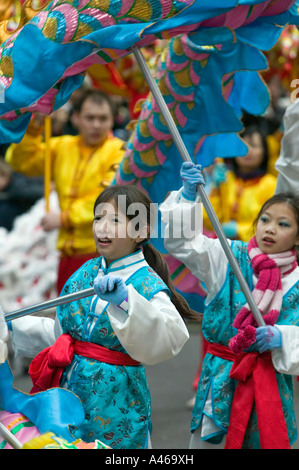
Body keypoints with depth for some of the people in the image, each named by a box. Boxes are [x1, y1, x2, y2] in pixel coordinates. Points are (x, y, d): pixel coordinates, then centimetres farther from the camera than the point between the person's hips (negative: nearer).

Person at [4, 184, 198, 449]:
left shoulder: (148, 286, -14)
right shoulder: (86, 274, 7)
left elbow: (170, 340, -33)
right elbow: (60, 332, 18)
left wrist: (126, 300, -42)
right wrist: (11, 326, 15)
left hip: (116, 407, -6)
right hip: (69, 388, 6)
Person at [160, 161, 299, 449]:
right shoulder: (229, 257, 1)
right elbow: (179, 241, -6)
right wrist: (188, 196, -17)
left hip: (272, 382, 0)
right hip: (221, 380, 0)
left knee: (265, 440, 6)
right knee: (208, 440, 3)